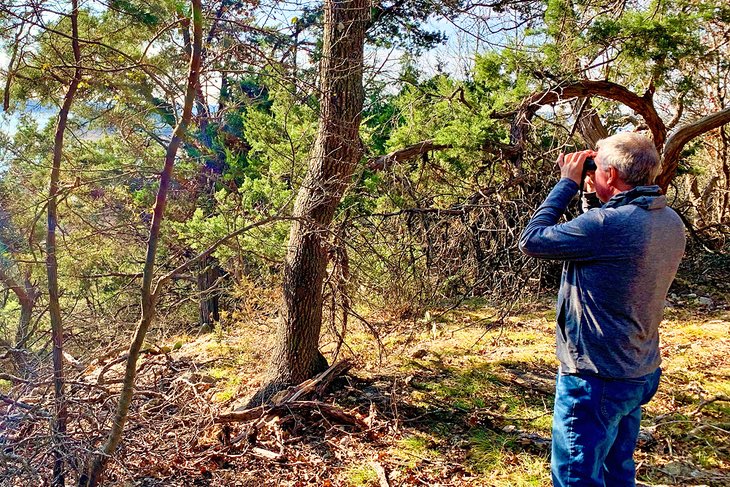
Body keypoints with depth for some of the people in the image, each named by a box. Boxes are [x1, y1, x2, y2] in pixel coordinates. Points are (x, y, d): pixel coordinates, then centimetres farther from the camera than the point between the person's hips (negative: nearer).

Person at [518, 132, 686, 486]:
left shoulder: (608, 223, -26)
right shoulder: (670, 223, 1)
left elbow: (531, 241, -17)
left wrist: (568, 183, -8)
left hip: (596, 378, -9)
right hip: (640, 373, 9)